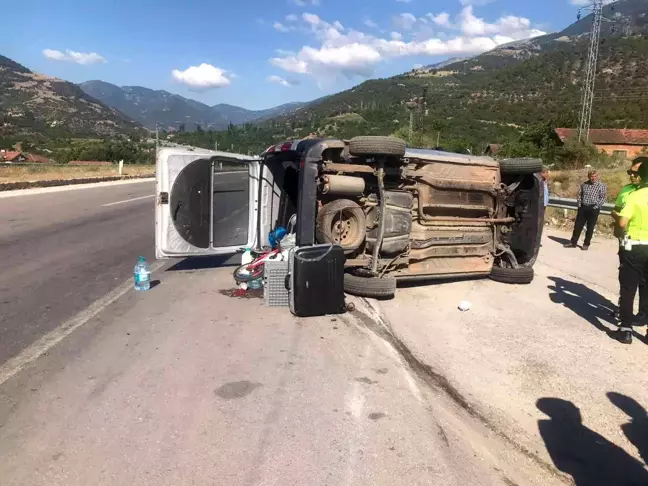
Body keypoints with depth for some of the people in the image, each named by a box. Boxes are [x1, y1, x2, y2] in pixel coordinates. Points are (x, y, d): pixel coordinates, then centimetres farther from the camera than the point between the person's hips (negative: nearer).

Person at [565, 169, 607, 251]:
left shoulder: (602, 186, -4)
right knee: (578, 225, 7)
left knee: (590, 228, 3)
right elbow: (579, 195, 15)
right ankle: (573, 242, 15)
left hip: (593, 209, -4)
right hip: (583, 208, 4)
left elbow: (603, 198, -6)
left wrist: (596, 206, -13)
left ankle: (586, 244, 13)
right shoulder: (584, 184, 8)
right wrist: (579, 204, 6)